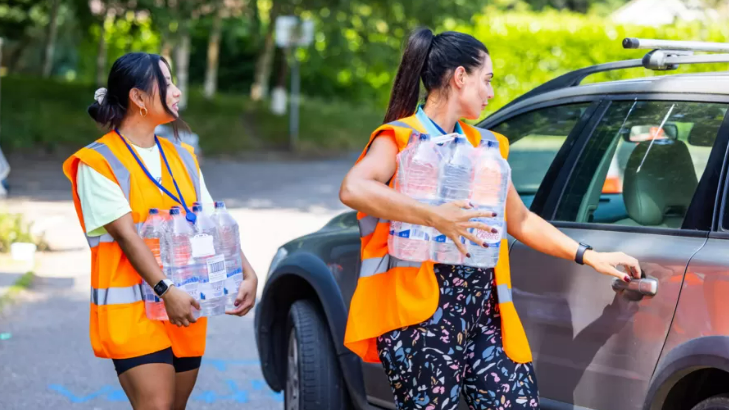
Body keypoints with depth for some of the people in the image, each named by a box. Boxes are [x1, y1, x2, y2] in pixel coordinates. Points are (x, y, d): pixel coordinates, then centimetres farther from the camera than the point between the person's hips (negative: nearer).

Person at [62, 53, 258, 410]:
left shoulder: (181, 157, 14)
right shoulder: (98, 162, -6)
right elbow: (127, 234, -16)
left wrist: (247, 274, -5)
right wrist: (166, 291, -25)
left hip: (183, 309, 6)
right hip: (132, 312, -6)